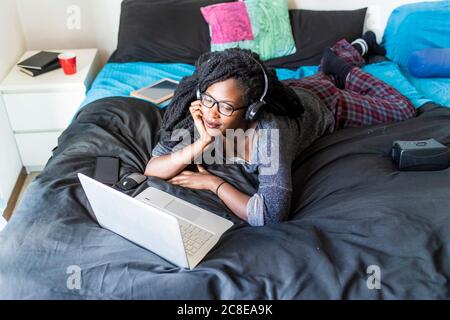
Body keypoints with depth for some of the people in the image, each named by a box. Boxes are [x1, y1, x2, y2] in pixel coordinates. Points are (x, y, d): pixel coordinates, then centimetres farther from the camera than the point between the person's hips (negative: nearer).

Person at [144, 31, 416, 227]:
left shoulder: (268, 132, -50)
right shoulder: (199, 116, -36)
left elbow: (270, 215, -57)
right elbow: (151, 169, -32)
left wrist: (214, 182, -47)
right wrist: (198, 145, -48)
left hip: (322, 103, -4)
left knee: (402, 109, 18)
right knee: (326, 76, 38)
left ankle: (339, 68, 26)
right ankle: (358, 47, 61)